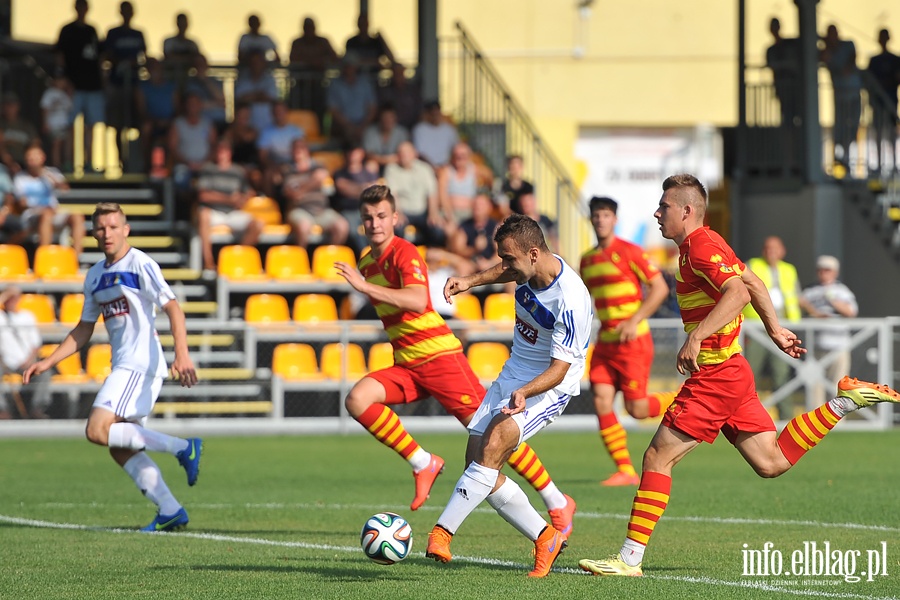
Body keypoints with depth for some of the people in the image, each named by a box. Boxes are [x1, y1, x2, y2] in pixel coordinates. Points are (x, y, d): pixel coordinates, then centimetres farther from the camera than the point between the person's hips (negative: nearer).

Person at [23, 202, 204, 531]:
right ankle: (170, 511, 6)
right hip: (123, 365, 9)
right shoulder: (95, 275, 17)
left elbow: (173, 308, -15)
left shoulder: (140, 264, -7)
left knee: (97, 430, -19)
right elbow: (84, 330, 25)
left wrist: (182, 354, -29)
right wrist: (47, 362, 18)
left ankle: (182, 448, -14)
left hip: (141, 363, -9)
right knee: (120, 449, 4)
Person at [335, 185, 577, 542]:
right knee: (358, 399, -17)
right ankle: (423, 464, -5)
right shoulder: (367, 262, 12)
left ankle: (557, 503, 2)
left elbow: (418, 301, -33)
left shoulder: (404, 253, -13)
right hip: (406, 365, 7)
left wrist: (366, 287, -36)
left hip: (439, 356, -7)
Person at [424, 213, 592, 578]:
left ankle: (442, 531, -29)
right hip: (513, 376, 9)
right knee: (477, 461, 0)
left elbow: (559, 370, -28)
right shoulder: (529, 268, -6)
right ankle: (546, 538, 12)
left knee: (495, 442, -31)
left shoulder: (570, 302, -29)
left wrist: (524, 392, -45)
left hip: (550, 387, -9)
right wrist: (471, 282, 7)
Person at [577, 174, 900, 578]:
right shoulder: (701, 245, 15)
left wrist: (696, 337, -35)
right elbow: (754, 285, 25)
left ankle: (630, 558, -9)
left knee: (658, 456, -9)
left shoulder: (701, 246, -15)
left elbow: (738, 292, -30)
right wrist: (775, 330, 32)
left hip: (716, 375, -10)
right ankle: (845, 401, 11)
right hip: (730, 373, 10)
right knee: (771, 463, 12)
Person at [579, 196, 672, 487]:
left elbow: (660, 288, -10)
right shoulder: (587, 260, 11)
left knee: (637, 409, -8)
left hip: (633, 341, -6)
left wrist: (634, 321, -18)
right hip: (605, 342, 6)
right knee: (601, 403, -8)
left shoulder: (629, 252, -8)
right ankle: (625, 471, -3)